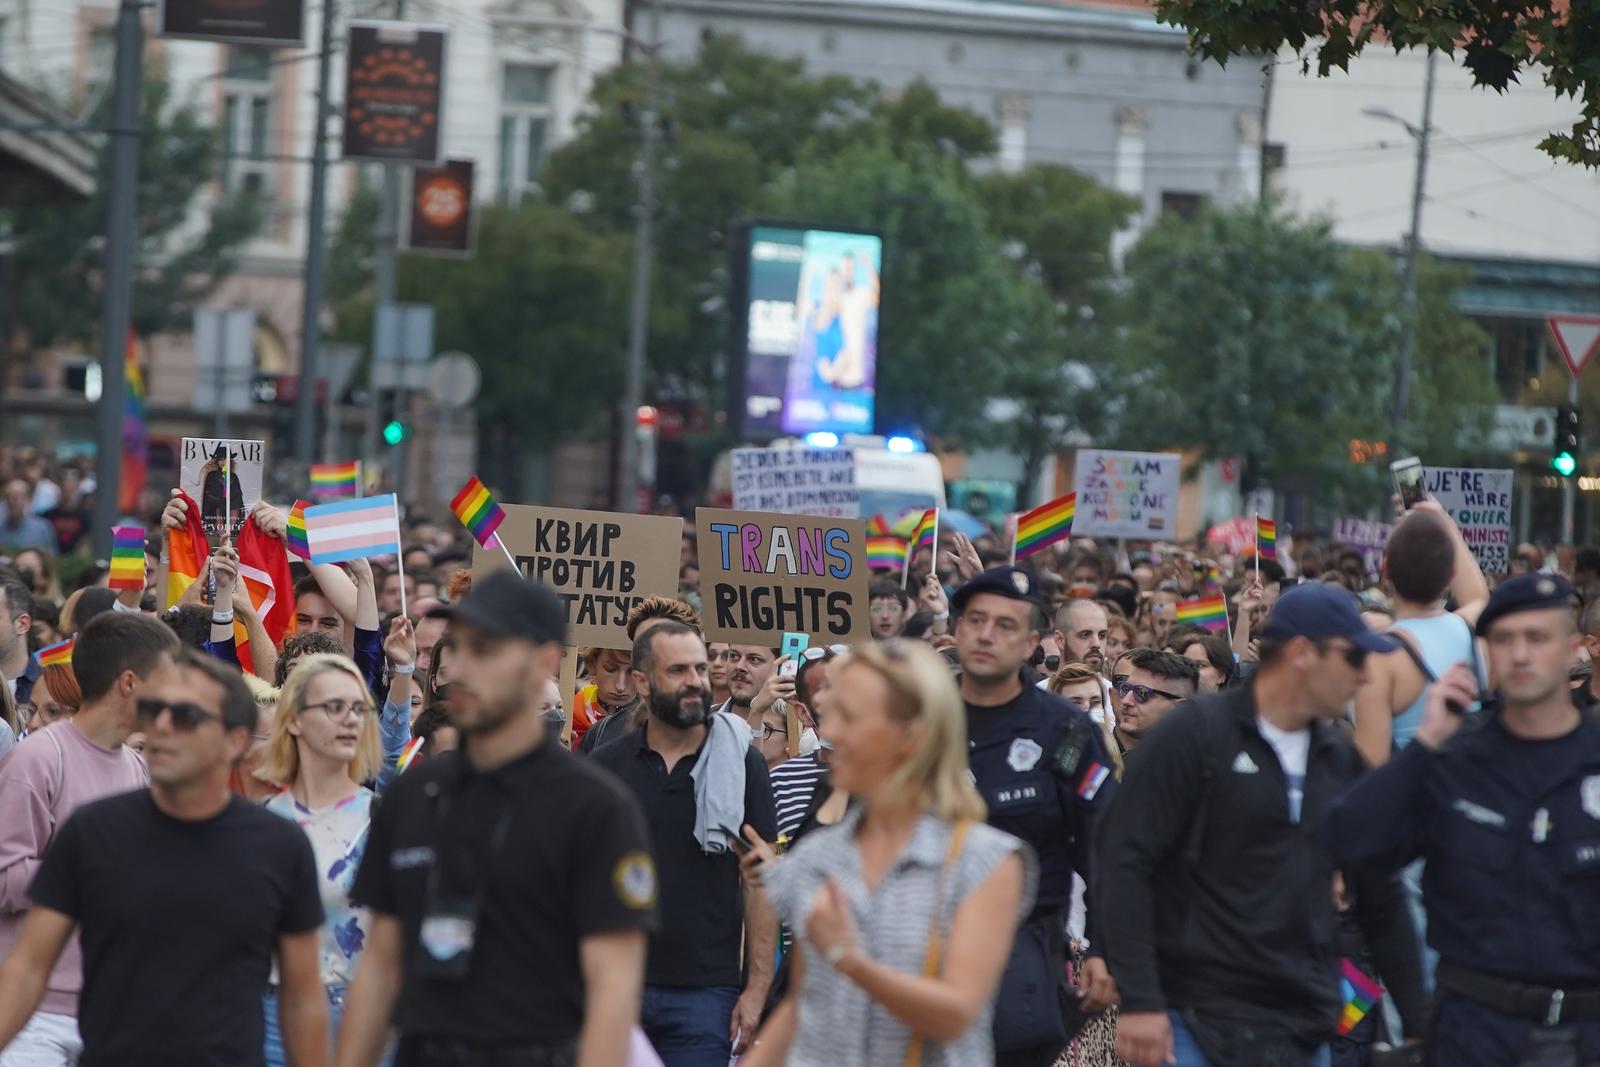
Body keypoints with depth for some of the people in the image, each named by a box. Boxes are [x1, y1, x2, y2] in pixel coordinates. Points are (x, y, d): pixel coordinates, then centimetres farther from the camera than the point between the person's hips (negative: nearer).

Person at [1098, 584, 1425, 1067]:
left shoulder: (1342, 758, 13)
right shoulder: (1195, 734, -5)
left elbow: (1381, 900, 19)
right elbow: (1125, 861, -11)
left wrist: (1419, 1021, 14)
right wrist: (1140, 1002, -18)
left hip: (1307, 1028, 6)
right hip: (1200, 1023, -6)